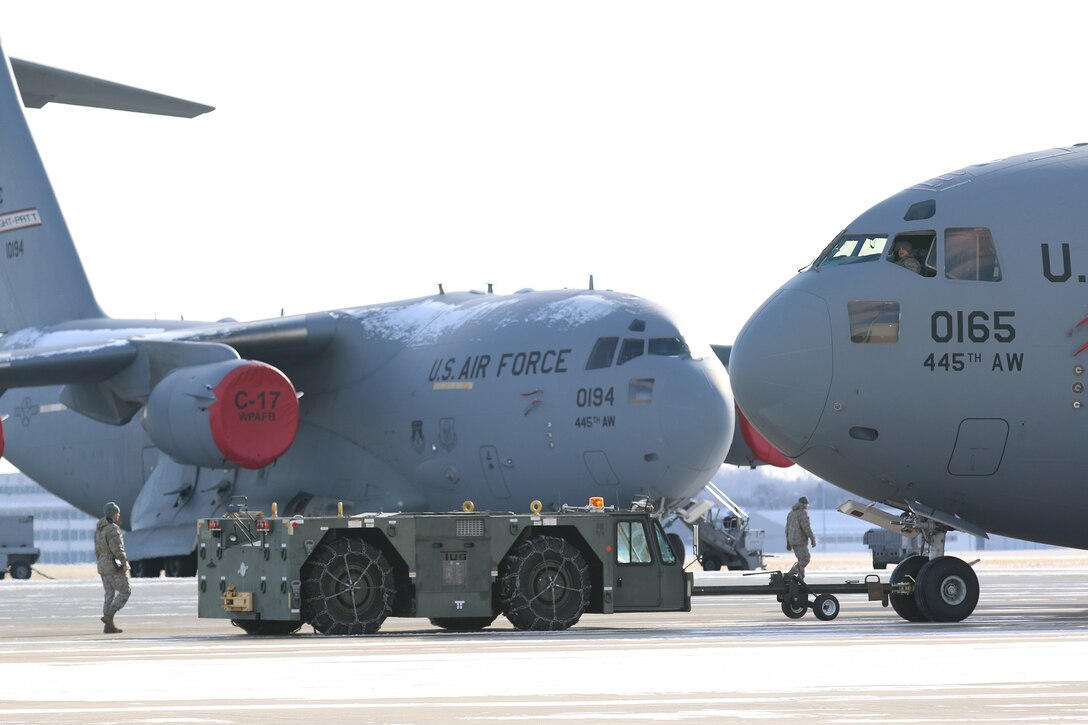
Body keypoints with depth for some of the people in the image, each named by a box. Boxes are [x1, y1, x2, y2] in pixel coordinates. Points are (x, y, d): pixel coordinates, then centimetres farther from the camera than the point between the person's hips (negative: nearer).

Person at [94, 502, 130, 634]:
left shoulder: (99, 529, 14)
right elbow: (117, 548, -21)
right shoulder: (113, 528, -14)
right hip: (114, 565, -9)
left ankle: (108, 626, 5)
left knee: (110, 594, 10)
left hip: (102, 565, 9)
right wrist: (125, 563, -18)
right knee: (124, 592, -2)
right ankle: (108, 616, -16)